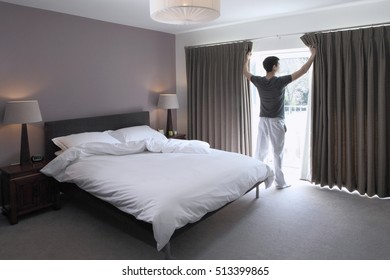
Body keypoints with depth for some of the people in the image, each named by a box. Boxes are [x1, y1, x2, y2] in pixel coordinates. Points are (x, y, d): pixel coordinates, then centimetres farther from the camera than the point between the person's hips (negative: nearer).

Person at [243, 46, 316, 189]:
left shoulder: (259, 81, -2)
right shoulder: (280, 81, -13)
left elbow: (245, 72, 18)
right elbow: (302, 71, -7)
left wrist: (247, 59, 34)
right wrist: (313, 54, 5)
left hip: (263, 121, 4)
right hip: (276, 121, -4)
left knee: (260, 151, 12)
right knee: (278, 153, 3)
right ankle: (279, 182, 10)